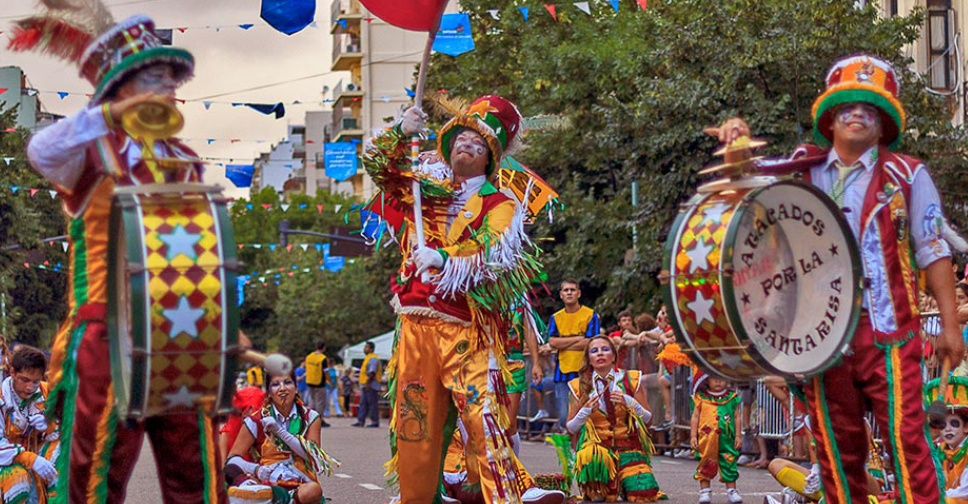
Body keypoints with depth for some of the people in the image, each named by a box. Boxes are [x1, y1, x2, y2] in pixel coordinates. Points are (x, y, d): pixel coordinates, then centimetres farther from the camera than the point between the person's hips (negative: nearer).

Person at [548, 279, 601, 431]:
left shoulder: (591, 315, 3)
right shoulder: (556, 318, 12)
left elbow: (590, 343, -8)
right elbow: (552, 342, -3)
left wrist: (563, 343, -4)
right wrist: (578, 338, -7)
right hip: (562, 373, 3)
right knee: (564, 417, -1)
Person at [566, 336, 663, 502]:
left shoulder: (631, 380, 6)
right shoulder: (579, 387, 6)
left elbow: (648, 420, 7)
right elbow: (571, 429, 9)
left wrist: (630, 403, -12)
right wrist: (585, 412, -10)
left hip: (629, 449, 2)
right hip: (596, 447, -2)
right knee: (591, 457, -40)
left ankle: (620, 486, 15)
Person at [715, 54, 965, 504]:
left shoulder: (906, 176, 6)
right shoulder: (802, 171, 12)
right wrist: (736, 145, -8)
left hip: (888, 332, -3)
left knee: (905, 437, -13)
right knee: (836, 446, 5)